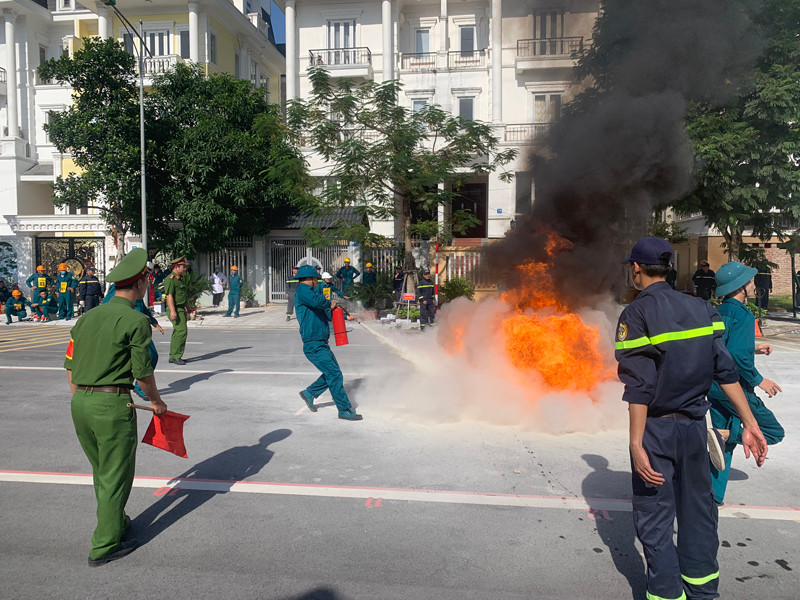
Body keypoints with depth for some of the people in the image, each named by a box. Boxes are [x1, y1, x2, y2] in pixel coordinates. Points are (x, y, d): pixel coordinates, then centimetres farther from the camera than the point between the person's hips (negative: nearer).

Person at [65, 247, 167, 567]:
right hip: (112, 404, -7)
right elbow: (142, 372, -9)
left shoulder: (87, 317, 10)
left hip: (80, 403, 8)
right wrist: (156, 400, 8)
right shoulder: (136, 320, -11)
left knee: (102, 472, 23)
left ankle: (116, 522, 41)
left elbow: (70, 365, 14)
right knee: (116, 476, 6)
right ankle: (104, 546, 14)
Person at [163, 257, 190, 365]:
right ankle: (175, 356, -12)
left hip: (181, 309, 10)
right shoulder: (170, 279, -12)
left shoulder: (180, 279, 19)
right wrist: (172, 311, -26)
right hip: (176, 309, -10)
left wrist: (187, 307, 29)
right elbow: (169, 296, -19)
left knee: (178, 332, 11)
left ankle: (174, 356, 16)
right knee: (181, 331, -15)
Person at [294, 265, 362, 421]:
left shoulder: (309, 292, 20)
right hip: (314, 345, -10)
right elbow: (317, 301, -33)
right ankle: (345, 410, -2)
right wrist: (330, 302, -13)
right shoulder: (303, 290, -11)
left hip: (321, 344, 10)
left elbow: (327, 313, 30)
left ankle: (309, 393, 30)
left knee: (332, 372, 18)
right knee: (335, 375, -9)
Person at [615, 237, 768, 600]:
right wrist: (750, 424, 6)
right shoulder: (700, 308, 4)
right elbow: (726, 371, 2)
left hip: (656, 428, -6)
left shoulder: (636, 314, -14)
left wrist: (636, 444, -17)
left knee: (654, 517, 7)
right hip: (695, 425, 6)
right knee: (697, 509, 20)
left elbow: (639, 387, -19)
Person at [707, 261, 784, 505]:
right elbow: (738, 355, -27)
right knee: (773, 431, 9)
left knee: (725, 445, 16)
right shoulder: (742, 315, -16)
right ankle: (722, 435, -11)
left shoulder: (719, 312, 10)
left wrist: (752, 349, 23)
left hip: (714, 385, 8)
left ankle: (714, 495, 15)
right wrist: (759, 380, -14)